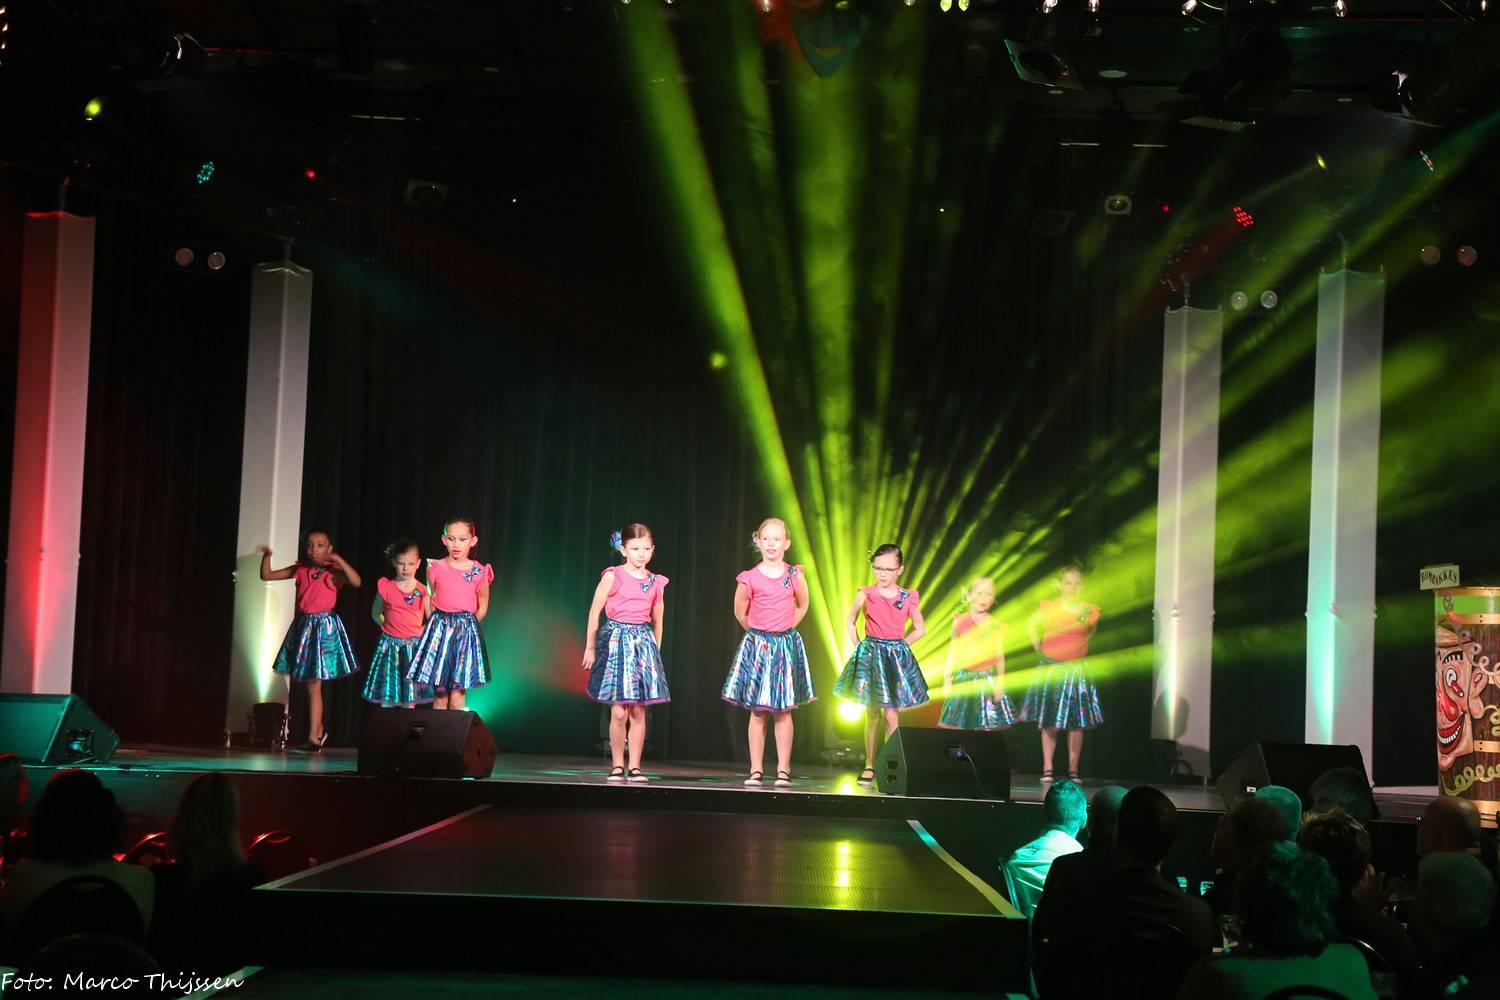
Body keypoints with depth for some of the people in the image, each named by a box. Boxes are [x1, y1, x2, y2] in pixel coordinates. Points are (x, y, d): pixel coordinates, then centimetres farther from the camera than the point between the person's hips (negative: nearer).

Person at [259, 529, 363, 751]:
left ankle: (313, 737, 0)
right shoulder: (300, 570, 6)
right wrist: (266, 556, -6)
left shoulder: (332, 571, -8)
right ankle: (319, 729, 27)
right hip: (303, 626, 5)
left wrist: (338, 560, -31)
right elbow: (267, 575, 11)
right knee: (309, 684, 12)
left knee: (314, 685, -5)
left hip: (324, 628, -5)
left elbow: (356, 581, -26)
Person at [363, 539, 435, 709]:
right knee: (387, 697, 1)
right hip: (390, 644, 0)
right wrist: (390, 626, 2)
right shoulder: (385, 587, -1)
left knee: (409, 697, 4)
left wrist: (421, 632, -10)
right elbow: (376, 613, 11)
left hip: (414, 645, 0)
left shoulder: (422, 591, -2)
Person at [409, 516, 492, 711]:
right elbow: (430, 601, 13)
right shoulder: (435, 568, 0)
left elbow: (482, 607, 9)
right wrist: (435, 622, 6)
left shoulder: (479, 573, -2)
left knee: (457, 697, -2)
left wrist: (465, 625, 2)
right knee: (440, 695, 1)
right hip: (439, 629, 1)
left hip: (466, 632, -1)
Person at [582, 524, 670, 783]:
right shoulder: (613, 576, -4)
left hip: (643, 643, 3)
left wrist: (655, 650, 17)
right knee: (619, 711, -7)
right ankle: (617, 766, 4)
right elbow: (595, 611, -1)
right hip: (616, 641, -3)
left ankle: (635, 767, 7)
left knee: (638, 711, 2)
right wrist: (590, 648, 0)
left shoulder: (655, 582, 8)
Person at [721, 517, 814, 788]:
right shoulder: (749, 578, -4)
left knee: (783, 711, 2)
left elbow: (802, 607, 16)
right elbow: (740, 613, 10)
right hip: (756, 644, -1)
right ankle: (756, 770, 6)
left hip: (786, 646, 1)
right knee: (757, 712, 1)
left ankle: (783, 770, 6)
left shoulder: (795, 576, -1)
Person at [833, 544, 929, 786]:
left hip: (897, 657, 0)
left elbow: (920, 629, 11)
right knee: (872, 715, 4)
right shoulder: (866, 594, -1)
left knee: (891, 715, -5)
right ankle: (869, 765, 12)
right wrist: (858, 646, 4)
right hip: (870, 655, 0)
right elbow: (850, 621, 12)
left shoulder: (908, 598, 0)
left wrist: (901, 645, 2)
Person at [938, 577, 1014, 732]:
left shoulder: (996, 626, 1)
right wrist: (947, 679, 1)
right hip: (964, 678, 0)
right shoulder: (960, 621, 1)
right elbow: (953, 651, 4)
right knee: (957, 727, 2)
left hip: (988, 679, 0)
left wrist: (1000, 683, -4)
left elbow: (1000, 656, 3)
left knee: (986, 728, 1)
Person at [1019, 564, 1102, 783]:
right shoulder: (1048, 609, -6)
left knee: (1076, 722, 1)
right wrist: (1038, 647, 8)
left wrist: (1079, 648, 9)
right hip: (1051, 669, -1)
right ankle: (1047, 769, 9)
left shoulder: (1089, 611, -2)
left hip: (1077, 670, 1)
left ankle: (1073, 770, 8)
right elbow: (1031, 625, 12)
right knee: (1048, 721, 2)